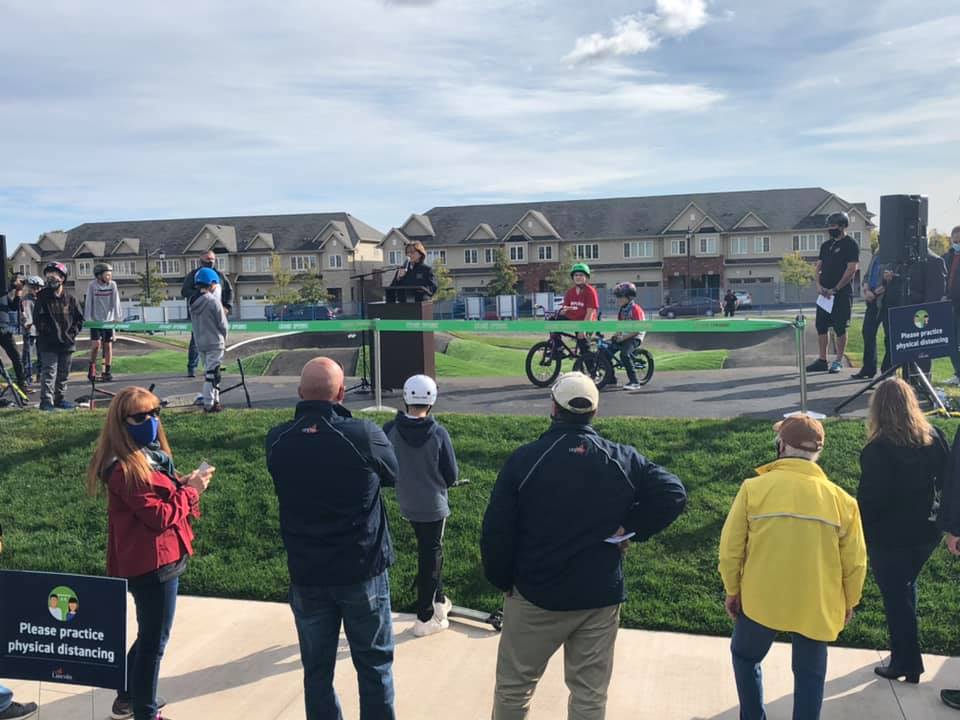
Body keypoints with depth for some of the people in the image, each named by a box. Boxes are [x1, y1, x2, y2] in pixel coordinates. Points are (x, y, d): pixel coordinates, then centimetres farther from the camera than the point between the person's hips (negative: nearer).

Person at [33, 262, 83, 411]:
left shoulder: (70, 299, 5)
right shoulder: (42, 298, -3)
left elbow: (79, 318, 9)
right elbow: (37, 319, -5)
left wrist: (73, 332, -2)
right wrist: (46, 331, -12)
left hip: (67, 342, 4)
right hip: (48, 343, -4)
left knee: (63, 374, 12)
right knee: (49, 372, -10)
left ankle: (59, 399, 23)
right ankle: (46, 401, -9)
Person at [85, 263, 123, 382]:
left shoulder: (112, 285, -2)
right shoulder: (92, 285, -6)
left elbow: (115, 302, -4)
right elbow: (88, 303, -5)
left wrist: (117, 317, -11)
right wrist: (87, 319, -10)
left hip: (108, 320, 2)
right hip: (95, 320, -2)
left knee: (108, 346, 1)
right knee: (96, 343, -12)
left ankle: (107, 372, 10)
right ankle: (92, 367, 12)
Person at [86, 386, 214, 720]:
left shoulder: (150, 454, 9)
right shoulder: (124, 468, -21)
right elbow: (159, 516, -23)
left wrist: (184, 483, -5)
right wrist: (191, 490, -11)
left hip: (161, 558, 10)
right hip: (152, 563, -10)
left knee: (150, 634, 24)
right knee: (154, 639, 4)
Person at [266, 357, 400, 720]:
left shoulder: (277, 441, -8)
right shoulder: (364, 434, -19)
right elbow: (392, 474, 0)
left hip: (306, 575, 3)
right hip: (363, 571, -2)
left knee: (317, 670, 16)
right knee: (374, 664, 15)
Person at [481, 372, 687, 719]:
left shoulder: (524, 459, -11)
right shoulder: (623, 459, -4)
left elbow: (495, 531, -10)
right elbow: (673, 493, -8)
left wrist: (503, 580, 5)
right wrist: (631, 529, -2)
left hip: (535, 596, -1)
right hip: (601, 598, 2)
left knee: (513, 686, 17)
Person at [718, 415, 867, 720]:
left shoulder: (753, 488, -12)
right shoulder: (841, 499, -7)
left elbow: (731, 548, -8)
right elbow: (855, 563, -1)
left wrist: (732, 590, 8)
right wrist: (848, 603, 16)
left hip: (760, 600, -1)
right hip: (817, 607, 1)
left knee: (745, 657, 24)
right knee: (810, 676, 18)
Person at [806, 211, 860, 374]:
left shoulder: (850, 244, -7)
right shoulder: (826, 245, 15)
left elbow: (852, 269, -14)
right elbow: (819, 266, 16)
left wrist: (835, 290, -15)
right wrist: (818, 285, -2)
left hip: (842, 294, -7)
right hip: (824, 293, 7)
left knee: (840, 328, -1)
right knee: (821, 326, 7)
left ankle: (838, 361, 6)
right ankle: (822, 361, 14)